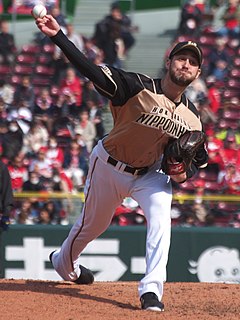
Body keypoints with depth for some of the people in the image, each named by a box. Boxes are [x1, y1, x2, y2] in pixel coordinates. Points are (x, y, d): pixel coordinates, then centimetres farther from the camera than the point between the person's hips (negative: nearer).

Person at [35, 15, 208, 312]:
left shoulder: (191, 117, -10)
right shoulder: (138, 87, -25)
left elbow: (200, 158, 4)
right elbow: (92, 71, -34)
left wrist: (185, 173, -20)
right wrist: (58, 36, -45)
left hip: (149, 173, 3)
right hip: (109, 165, -2)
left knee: (160, 217, -24)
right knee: (93, 223, 16)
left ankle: (151, 290, -24)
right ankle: (64, 262, 49)